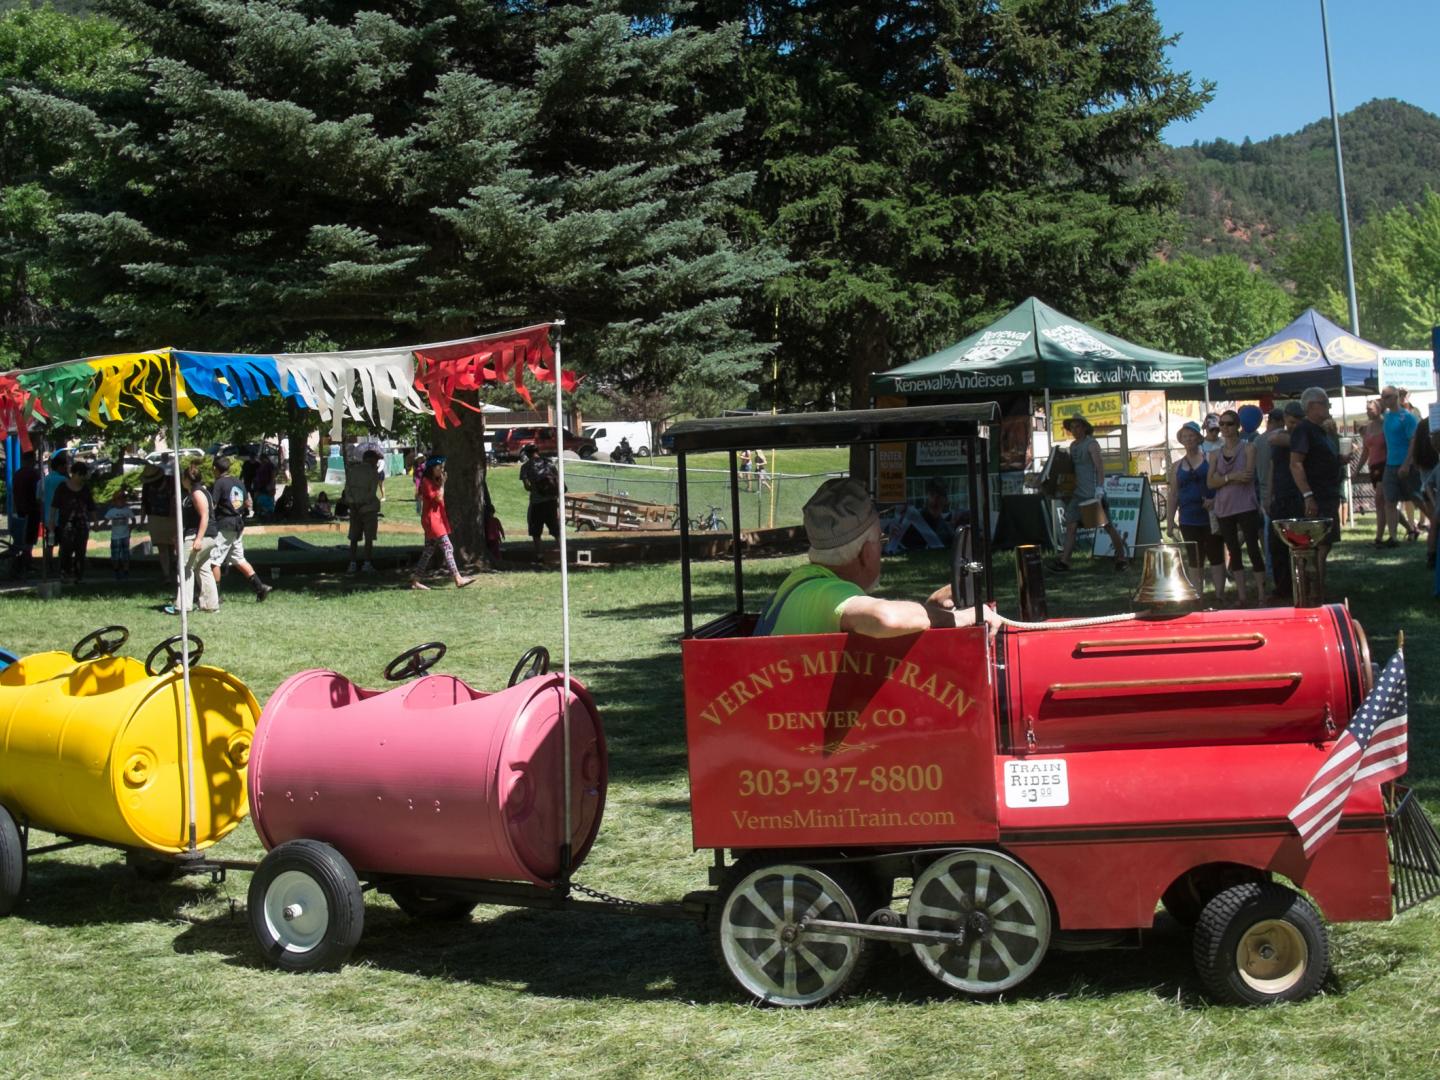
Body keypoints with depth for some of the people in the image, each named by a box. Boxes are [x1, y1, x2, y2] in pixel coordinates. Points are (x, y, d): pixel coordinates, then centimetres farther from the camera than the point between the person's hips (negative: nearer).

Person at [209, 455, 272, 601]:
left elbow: (212, 505, -16)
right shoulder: (239, 483, 10)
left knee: (214, 560, 0)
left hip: (224, 526, -8)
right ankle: (260, 587, 6)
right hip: (238, 525, 8)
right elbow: (248, 504, 16)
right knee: (239, 559, 15)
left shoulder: (219, 483, -12)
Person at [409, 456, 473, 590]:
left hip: (437, 519, 10)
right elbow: (438, 497, -18)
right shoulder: (426, 481, -13)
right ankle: (458, 579, -14)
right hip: (431, 519, -10)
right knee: (447, 548, -12)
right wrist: (442, 483, -13)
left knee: (428, 551, 10)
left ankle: (415, 580, 11)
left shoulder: (434, 481, 17)